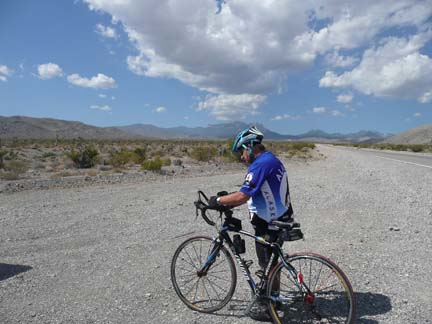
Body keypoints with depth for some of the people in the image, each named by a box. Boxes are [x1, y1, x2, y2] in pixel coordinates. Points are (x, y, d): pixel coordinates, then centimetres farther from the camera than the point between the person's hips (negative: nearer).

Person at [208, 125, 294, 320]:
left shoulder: (260, 164, -22)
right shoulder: (273, 160, 10)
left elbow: (242, 196, -29)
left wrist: (218, 201, -16)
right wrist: (229, 202, 9)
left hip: (268, 226, -10)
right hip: (280, 221, 10)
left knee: (267, 266, 7)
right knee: (272, 262, 23)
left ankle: (269, 307, 24)